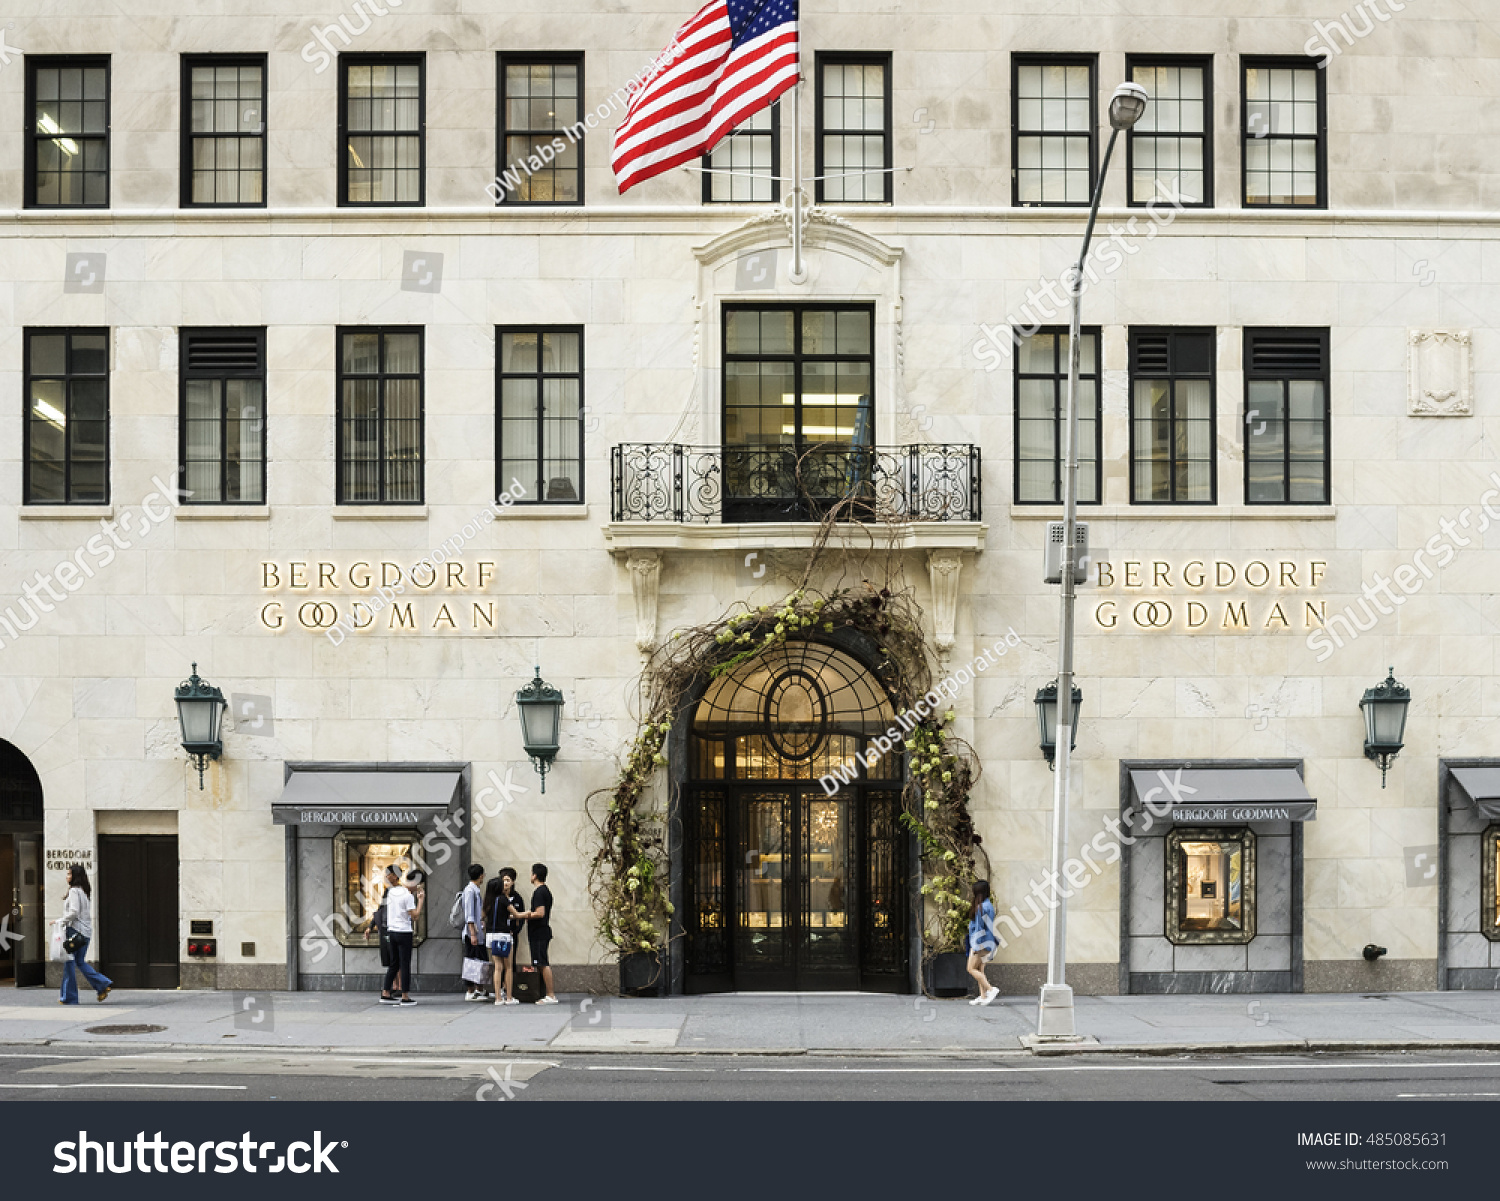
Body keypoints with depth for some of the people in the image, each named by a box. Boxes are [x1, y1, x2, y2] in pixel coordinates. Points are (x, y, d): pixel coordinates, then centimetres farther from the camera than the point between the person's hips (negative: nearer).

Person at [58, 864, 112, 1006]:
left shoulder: (74, 891, -13)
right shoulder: (86, 891, 13)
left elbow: (74, 912, -22)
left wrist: (60, 922, -11)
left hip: (74, 930, -9)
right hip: (86, 932, 9)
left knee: (69, 962, 1)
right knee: (80, 962, 17)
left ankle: (69, 997, 5)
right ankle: (103, 984, 4)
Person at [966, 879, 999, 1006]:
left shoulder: (982, 907, -18)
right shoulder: (988, 905, 12)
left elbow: (980, 927, -20)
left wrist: (977, 945, -19)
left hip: (981, 942, -10)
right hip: (982, 942, 10)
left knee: (971, 969, -5)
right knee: (979, 970, 10)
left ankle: (991, 989, -11)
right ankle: (983, 996, 9)